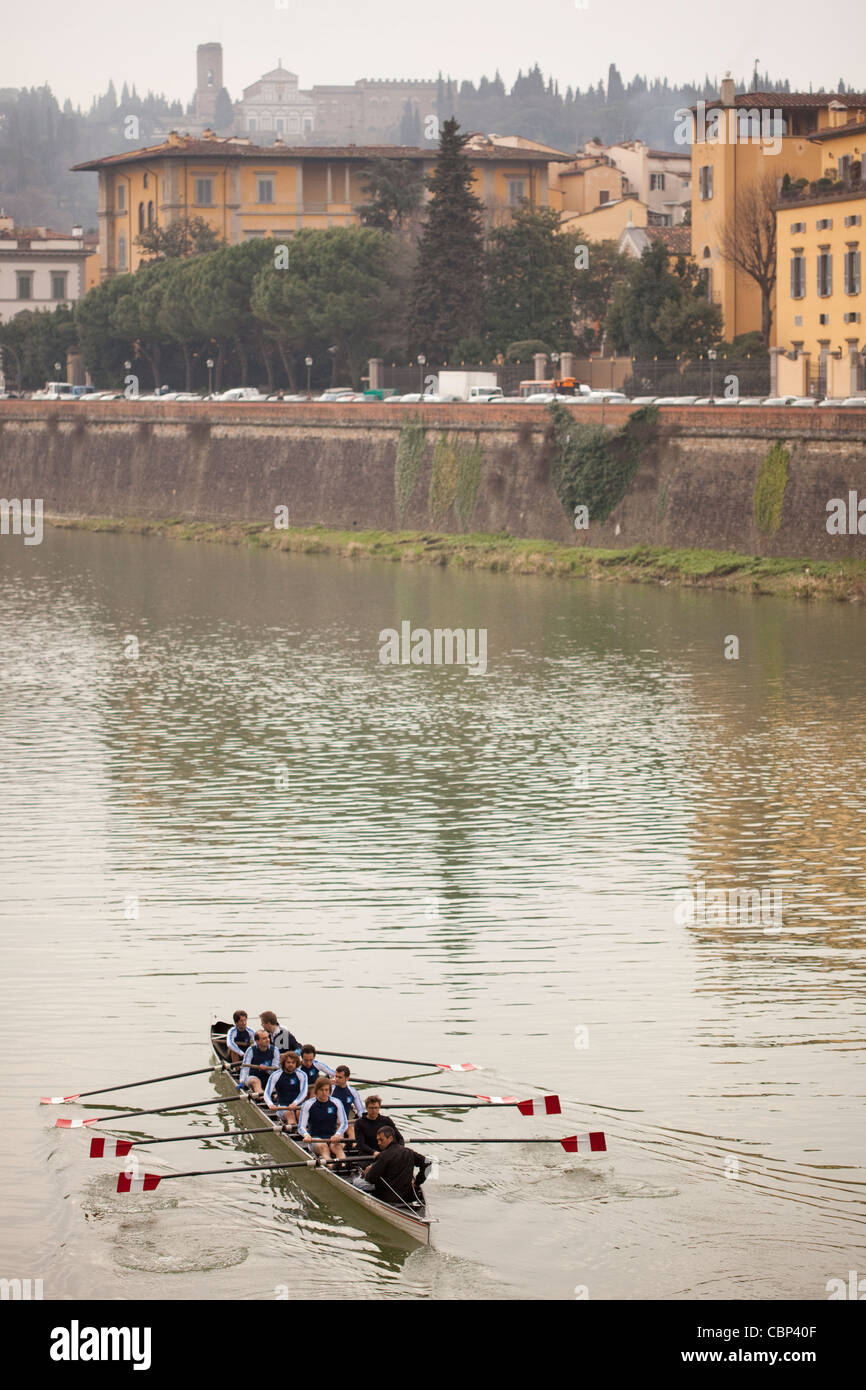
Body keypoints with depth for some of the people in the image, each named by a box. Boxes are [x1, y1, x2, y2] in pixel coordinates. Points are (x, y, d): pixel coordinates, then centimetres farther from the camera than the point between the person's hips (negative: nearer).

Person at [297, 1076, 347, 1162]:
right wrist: (306, 1135, -28)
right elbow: (301, 1127, -4)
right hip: (315, 1138, -1)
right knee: (323, 1147, -35)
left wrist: (337, 1134, -21)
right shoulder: (308, 1104, 1)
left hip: (332, 1137, 1)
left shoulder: (336, 1103, 6)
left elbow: (344, 1124, 1)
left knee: (337, 1147, -33)